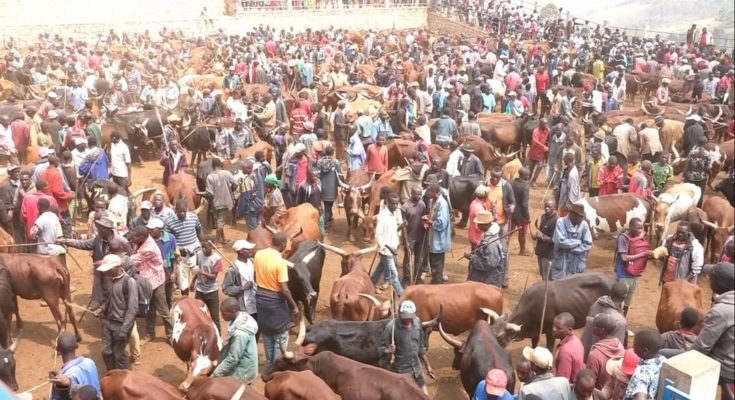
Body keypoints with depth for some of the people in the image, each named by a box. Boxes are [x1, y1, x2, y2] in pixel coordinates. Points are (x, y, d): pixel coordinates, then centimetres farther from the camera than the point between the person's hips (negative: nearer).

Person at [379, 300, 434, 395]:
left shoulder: (417, 322, -2)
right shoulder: (391, 327, -19)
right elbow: (381, 348, -12)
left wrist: (428, 366, 14)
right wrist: (389, 352, -34)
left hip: (417, 370, 5)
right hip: (399, 372, -5)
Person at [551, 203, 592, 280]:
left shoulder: (584, 225, -3)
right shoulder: (561, 222, -11)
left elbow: (588, 245, -6)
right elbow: (560, 242, -21)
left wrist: (570, 248, -14)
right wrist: (578, 242, -11)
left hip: (577, 267, 3)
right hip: (560, 265, -2)